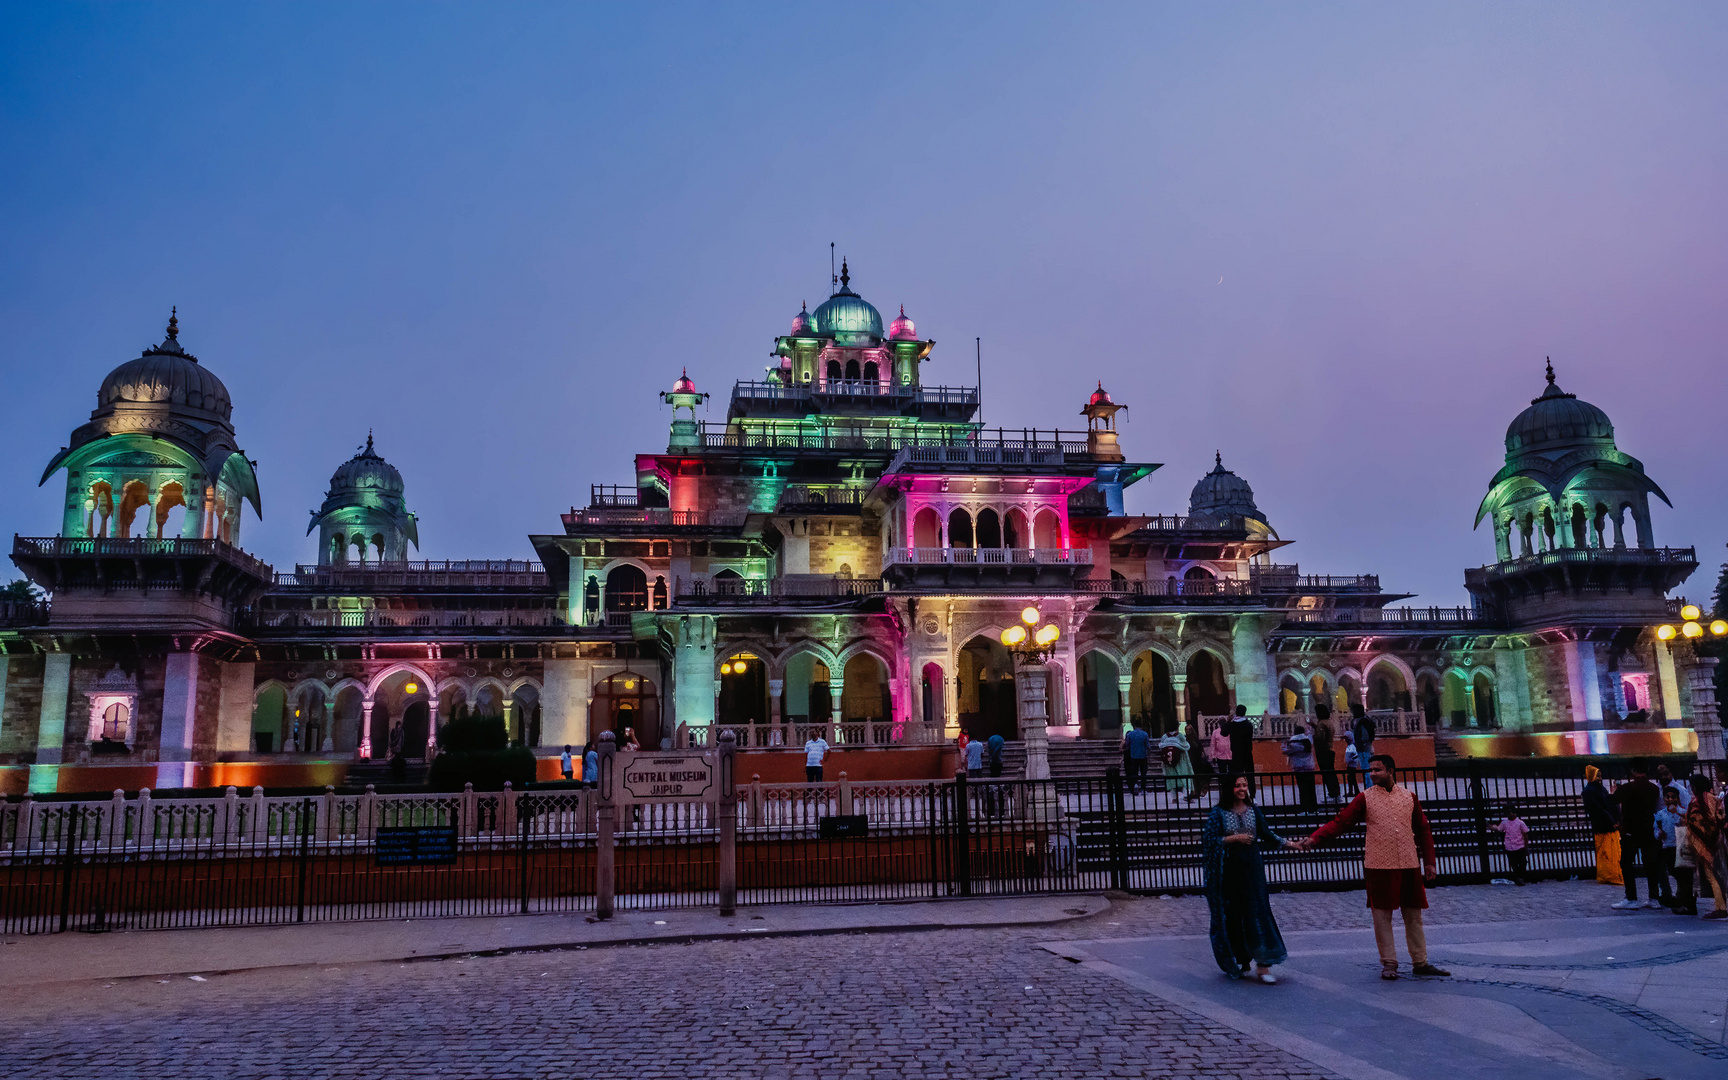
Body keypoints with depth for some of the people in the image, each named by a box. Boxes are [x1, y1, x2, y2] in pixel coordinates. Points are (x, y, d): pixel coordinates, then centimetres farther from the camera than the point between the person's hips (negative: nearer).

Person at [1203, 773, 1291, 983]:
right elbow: (1210, 840, -8)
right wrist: (1235, 838, -16)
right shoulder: (1219, 813, -3)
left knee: (1257, 912, -5)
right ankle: (1239, 961, 18)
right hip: (1229, 870, -2)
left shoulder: (1253, 810, 8)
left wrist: (1288, 843, 2)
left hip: (1252, 869, 2)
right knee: (1232, 915, 3)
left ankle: (1262, 964, -4)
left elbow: (1266, 834, 13)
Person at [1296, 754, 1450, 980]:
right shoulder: (1365, 797, 1)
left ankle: (1420, 963, 19)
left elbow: (1423, 830, 16)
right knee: (1382, 915, 1)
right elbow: (1340, 822, -4)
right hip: (1379, 866, -2)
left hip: (1409, 865, 2)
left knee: (1413, 915, 8)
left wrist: (1429, 861, 12)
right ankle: (1389, 964, 11)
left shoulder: (1409, 796, 9)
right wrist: (1314, 839, -16)